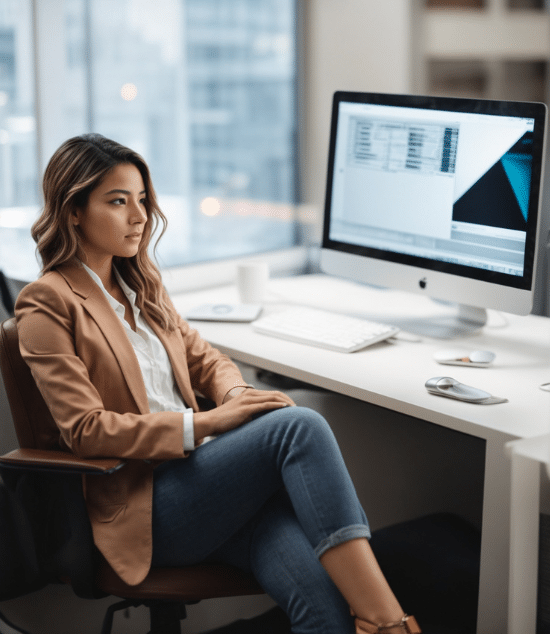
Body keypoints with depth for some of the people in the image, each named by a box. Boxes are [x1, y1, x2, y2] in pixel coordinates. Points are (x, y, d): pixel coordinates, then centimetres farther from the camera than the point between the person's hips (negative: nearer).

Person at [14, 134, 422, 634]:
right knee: (299, 426, -30)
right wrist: (205, 422, -17)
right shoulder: (47, 304, -3)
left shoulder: (141, 283, 19)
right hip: (143, 507, -6)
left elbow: (205, 358, 24)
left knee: (323, 591, -26)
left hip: (201, 471, 6)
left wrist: (236, 395, -2)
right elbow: (86, 428, -11)